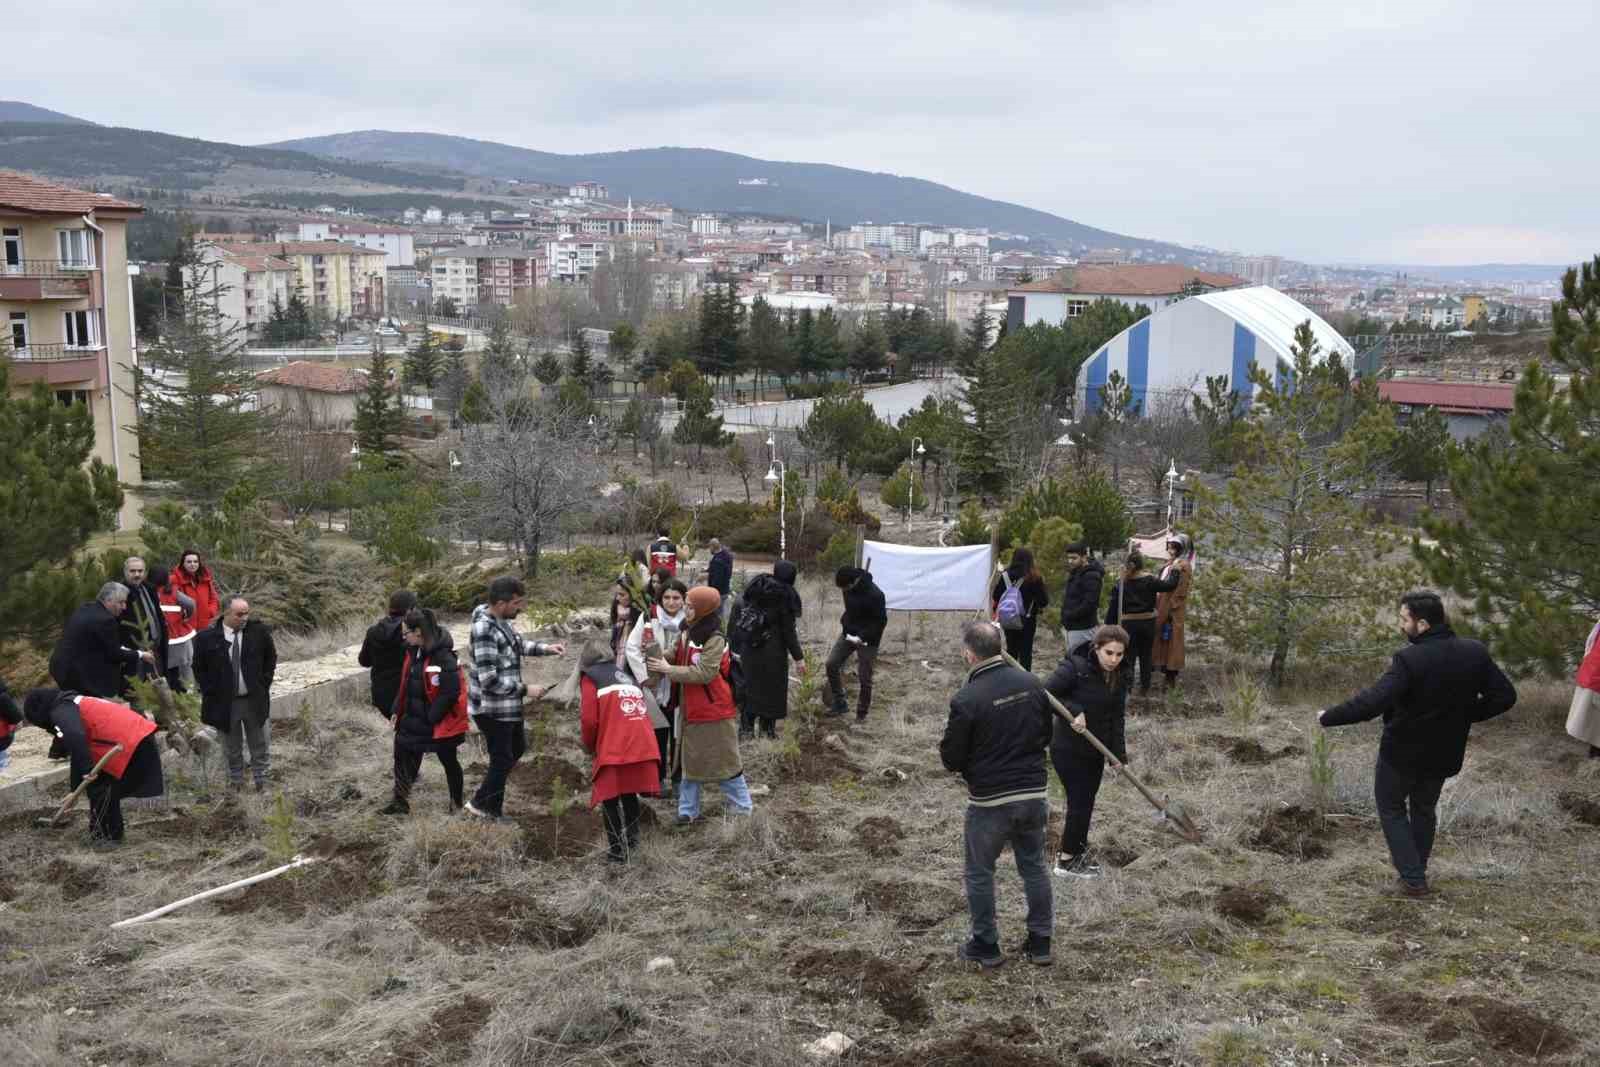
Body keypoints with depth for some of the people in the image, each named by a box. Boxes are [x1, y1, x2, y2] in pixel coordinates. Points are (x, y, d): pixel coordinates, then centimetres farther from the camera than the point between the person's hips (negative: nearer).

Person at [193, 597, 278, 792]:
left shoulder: (259, 631, -5)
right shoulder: (207, 637, -9)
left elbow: (270, 658, 9)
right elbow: (199, 669, 2)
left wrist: (263, 684, 2)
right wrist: (211, 692, -3)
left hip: (255, 699, 1)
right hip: (225, 702, -1)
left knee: (260, 746, 9)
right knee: (232, 750, 12)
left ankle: (262, 784, 22)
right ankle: (236, 784, 26)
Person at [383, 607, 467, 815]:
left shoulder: (443, 657, -24)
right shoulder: (412, 652, 3)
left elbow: (450, 693, -25)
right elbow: (403, 684, 13)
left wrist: (432, 717, -21)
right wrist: (396, 710, 7)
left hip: (440, 723, -8)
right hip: (413, 719, 8)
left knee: (448, 761, 10)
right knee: (403, 757, 7)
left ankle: (457, 802, 29)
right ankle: (400, 802, 17)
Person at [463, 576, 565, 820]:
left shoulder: (500, 620, 0)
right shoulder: (485, 630, -28)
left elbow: (517, 643, 21)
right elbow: (489, 680, -29)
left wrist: (545, 648, 6)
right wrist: (525, 690, -21)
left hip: (506, 705, 9)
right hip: (491, 707, -9)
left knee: (518, 747, 24)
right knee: (502, 758, 6)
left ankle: (488, 793, 37)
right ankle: (482, 806, 24)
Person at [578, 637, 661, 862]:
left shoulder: (589, 678, 7)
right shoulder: (627, 676, 26)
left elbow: (589, 720, -3)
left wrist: (590, 747, 16)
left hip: (614, 750, -6)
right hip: (644, 748, 6)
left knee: (610, 798, 7)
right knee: (629, 794, 22)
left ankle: (618, 851, 7)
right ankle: (632, 842, 29)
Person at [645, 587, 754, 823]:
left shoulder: (715, 639, -19)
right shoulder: (688, 634, 5)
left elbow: (704, 673, -25)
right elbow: (679, 662, 12)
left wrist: (668, 669, -21)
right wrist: (659, 659, -8)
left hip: (715, 710, -8)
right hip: (691, 710, 8)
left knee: (725, 760, 3)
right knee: (690, 760, 13)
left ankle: (742, 808, 16)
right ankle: (688, 811, 22)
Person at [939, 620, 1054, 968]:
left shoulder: (966, 700, -20)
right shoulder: (1031, 684, -2)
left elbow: (951, 759, -13)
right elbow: (1046, 734, 11)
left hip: (989, 802, -5)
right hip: (1034, 794, 5)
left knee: (980, 873, 13)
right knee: (1034, 867, 19)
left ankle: (986, 946, 23)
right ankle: (1040, 943, 27)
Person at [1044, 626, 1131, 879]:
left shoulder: (1120, 676, -1)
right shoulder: (1075, 667, -23)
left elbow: (1117, 716, 4)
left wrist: (1118, 754, -2)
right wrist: (1073, 711, -30)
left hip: (1095, 751, 7)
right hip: (1068, 750, -7)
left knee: (1086, 803, 16)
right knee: (1080, 803, -3)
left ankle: (1075, 851, 34)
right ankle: (1066, 862, 13)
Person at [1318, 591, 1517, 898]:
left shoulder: (1409, 660, -28)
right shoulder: (1475, 653, -10)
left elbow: (1370, 703, -34)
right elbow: (1504, 696, -3)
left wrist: (1327, 718, -22)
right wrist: (1464, 715, 5)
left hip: (1403, 752, -5)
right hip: (1444, 754, 6)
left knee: (1391, 808, 17)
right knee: (1424, 809, 26)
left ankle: (1413, 878, 10)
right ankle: (1417, 871, 37)